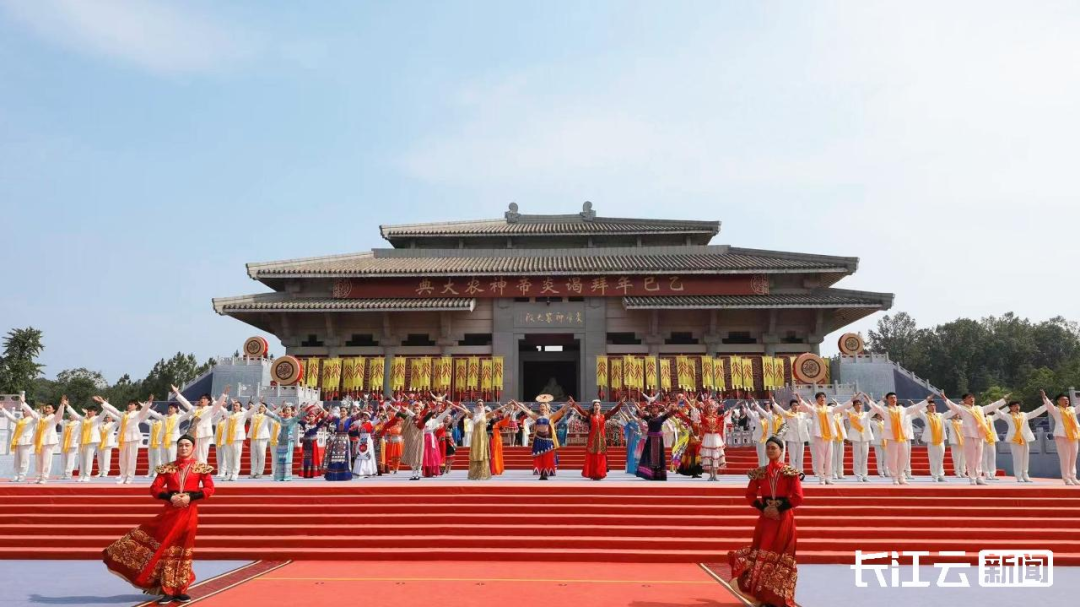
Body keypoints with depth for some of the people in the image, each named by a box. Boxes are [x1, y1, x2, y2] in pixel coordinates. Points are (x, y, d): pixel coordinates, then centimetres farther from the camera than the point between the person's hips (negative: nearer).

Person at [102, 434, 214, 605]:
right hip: (170, 512, 1)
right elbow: (155, 489, 2)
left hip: (189, 513, -1)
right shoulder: (167, 468, 6)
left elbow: (209, 489, -5)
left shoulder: (201, 468, 1)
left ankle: (180, 591, 13)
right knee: (167, 549, 0)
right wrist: (170, 497, -15)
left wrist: (190, 497, -17)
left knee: (183, 549, 4)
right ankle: (168, 591, 8)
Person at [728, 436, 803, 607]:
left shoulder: (790, 472, -5)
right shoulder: (759, 472, 5)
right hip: (765, 518, 3)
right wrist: (763, 508, -7)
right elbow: (750, 495, 8)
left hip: (784, 519, -3)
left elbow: (798, 497, -9)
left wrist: (780, 508, -13)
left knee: (781, 556, 2)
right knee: (762, 554, 2)